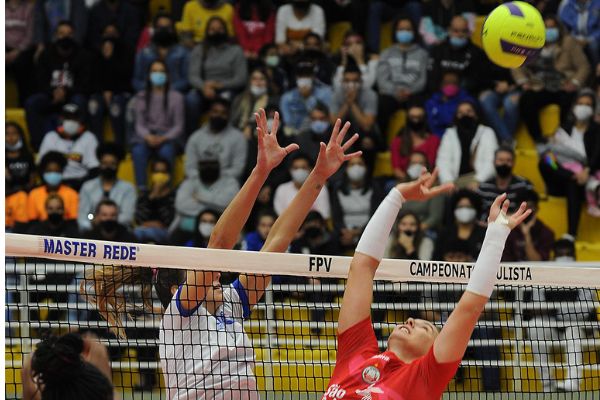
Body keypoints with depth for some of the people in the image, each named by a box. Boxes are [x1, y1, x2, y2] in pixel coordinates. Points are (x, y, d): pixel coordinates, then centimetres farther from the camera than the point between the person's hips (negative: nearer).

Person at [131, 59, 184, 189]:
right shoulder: (141, 97, 14)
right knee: (138, 150, -34)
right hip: (146, 136, 1)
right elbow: (139, 124, 9)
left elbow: (178, 126, 3)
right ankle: (141, 187, -37)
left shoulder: (176, 97, 7)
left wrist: (163, 138, -15)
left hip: (168, 137, -1)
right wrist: (148, 137, -14)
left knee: (166, 151, -38)